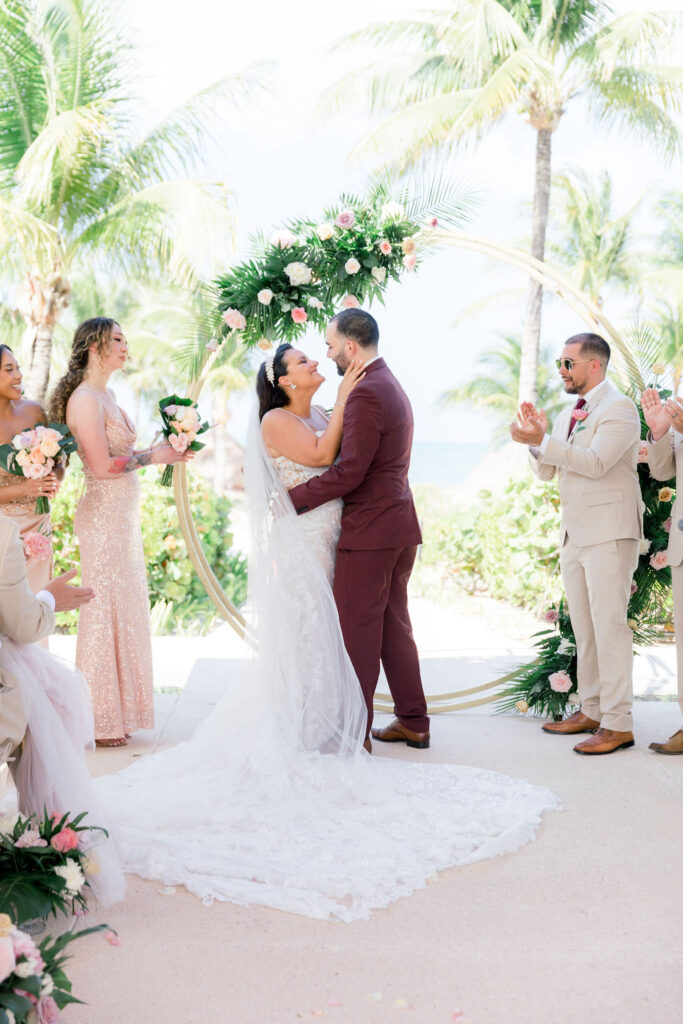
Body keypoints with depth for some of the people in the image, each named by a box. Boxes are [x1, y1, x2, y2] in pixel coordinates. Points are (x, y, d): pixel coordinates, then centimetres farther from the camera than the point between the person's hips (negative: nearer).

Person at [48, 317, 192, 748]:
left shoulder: (106, 395, 15)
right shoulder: (85, 398, -14)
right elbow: (102, 465, -20)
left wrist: (166, 451, 6)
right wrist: (152, 456, -13)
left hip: (122, 512, 10)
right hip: (104, 514, -10)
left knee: (124, 607, 13)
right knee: (106, 608, -3)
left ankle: (115, 712, 23)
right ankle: (100, 720, 8)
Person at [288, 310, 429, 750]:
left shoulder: (365, 394, -16)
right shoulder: (392, 386, 16)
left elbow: (349, 473, -21)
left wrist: (293, 498, -15)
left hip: (369, 530, -10)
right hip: (400, 525, 10)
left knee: (357, 631, -3)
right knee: (393, 625, 16)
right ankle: (413, 722, 24)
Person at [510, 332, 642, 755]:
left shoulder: (620, 409, -9)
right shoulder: (568, 415, 17)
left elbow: (595, 462, -22)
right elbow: (546, 471, 16)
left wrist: (541, 441, -25)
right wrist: (537, 437, -2)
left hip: (609, 534, -9)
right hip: (574, 534, 9)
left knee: (609, 625, -9)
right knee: (584, 627, 12)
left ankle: (618, 724, -4)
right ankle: (591, 711, 21)